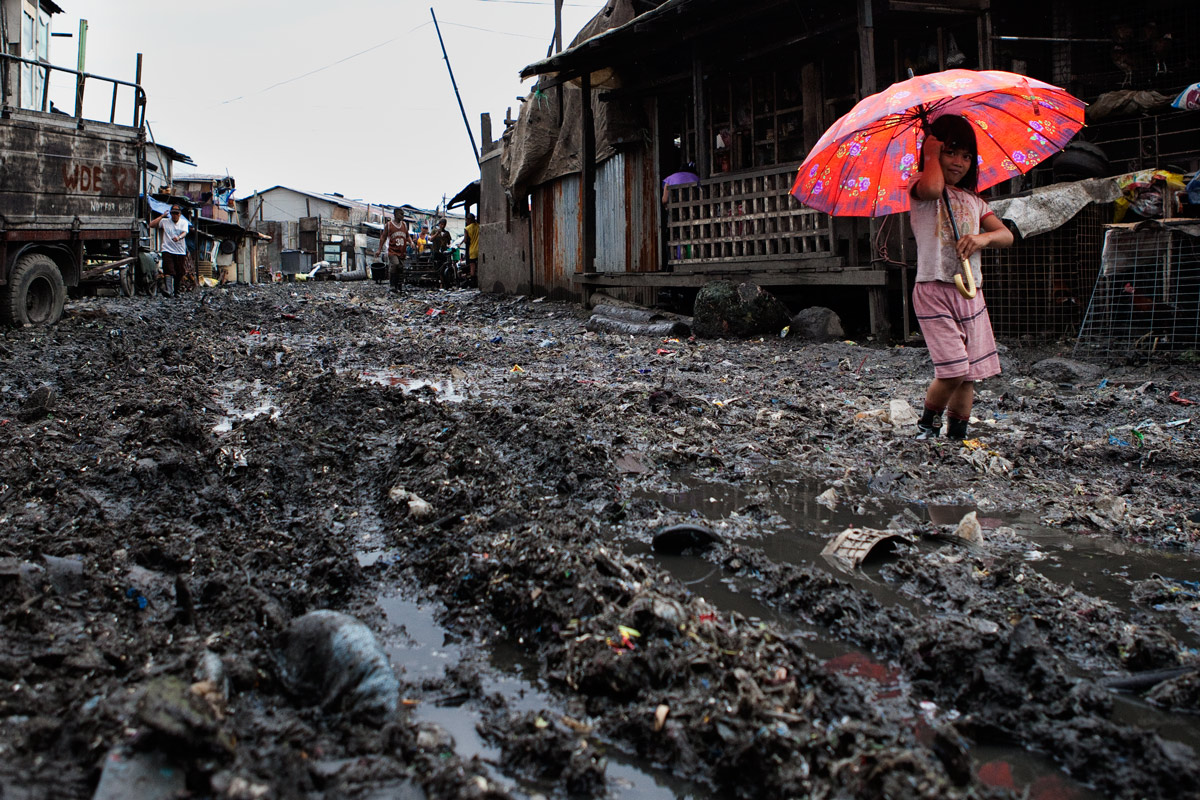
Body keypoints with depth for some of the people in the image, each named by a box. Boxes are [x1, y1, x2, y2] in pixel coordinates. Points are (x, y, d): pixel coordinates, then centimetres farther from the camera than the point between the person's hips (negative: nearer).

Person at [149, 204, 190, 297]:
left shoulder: (184, 222, 10)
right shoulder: (165, 221, 9)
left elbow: (184, 233, -9)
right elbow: (151, 224, -1)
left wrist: (179, 237, -31)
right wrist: (162, 216, 0)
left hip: (180, 252, 2)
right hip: (168, 250, -2)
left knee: (179, 273, 6)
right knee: (169, 271, -16)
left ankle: (176, 292, 23)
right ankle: (169, 291, -26)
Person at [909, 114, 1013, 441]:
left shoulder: (974, 201, 18)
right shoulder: (920, 186, 0)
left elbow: (1007, 235, 8)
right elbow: (932, 188, -26)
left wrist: (984, 237, -13)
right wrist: (931, 155, -8)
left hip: (971, 293, 6)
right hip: (934, 290, -6)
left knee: (970, 374, 5)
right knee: (953, 370, -14)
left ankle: (957, 435, 17)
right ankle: (927, 424, 10)